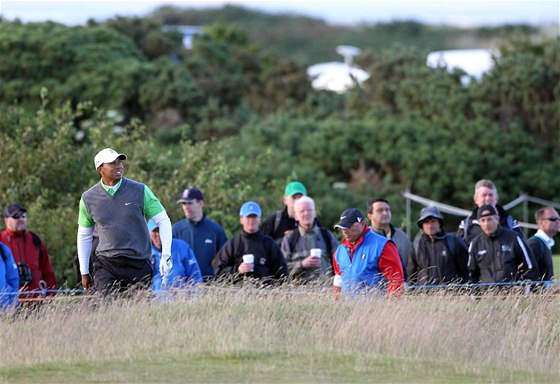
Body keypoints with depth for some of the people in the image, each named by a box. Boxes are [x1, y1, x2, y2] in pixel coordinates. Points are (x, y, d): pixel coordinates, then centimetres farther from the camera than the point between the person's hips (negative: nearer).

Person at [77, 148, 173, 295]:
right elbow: (84, 236, 16)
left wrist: (166, 255, -3)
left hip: (139, 265, 0)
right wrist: (84, 272, 15)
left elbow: (163, 221, 6)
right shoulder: (88, 198, 6)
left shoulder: (139, 191, 1)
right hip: (107, 266, 0)